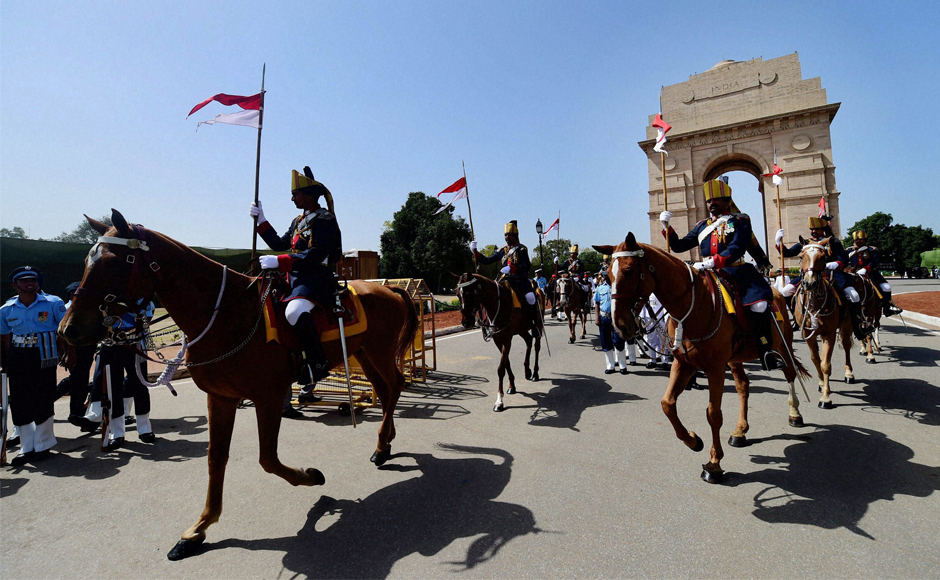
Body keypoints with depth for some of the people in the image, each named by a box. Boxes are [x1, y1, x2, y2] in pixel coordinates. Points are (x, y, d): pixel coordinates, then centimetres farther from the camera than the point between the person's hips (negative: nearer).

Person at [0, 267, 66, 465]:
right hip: (17, 358, 4)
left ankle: (42, 445, 16)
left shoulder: (53, 303, -3)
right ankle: (27, 447, 21)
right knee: (19, 402, 7)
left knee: (43, 400, 1)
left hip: (44, 356, -3)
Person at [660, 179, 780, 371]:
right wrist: (666, 226, 6)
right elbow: (679, 246, 19)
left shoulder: (740, 221, 4)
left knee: (759, 304, -27)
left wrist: (713, 262, -29)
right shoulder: (702, 226, 20)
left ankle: (765, 348, -5)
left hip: (737, 272, -4)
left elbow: (737, 248, -13)